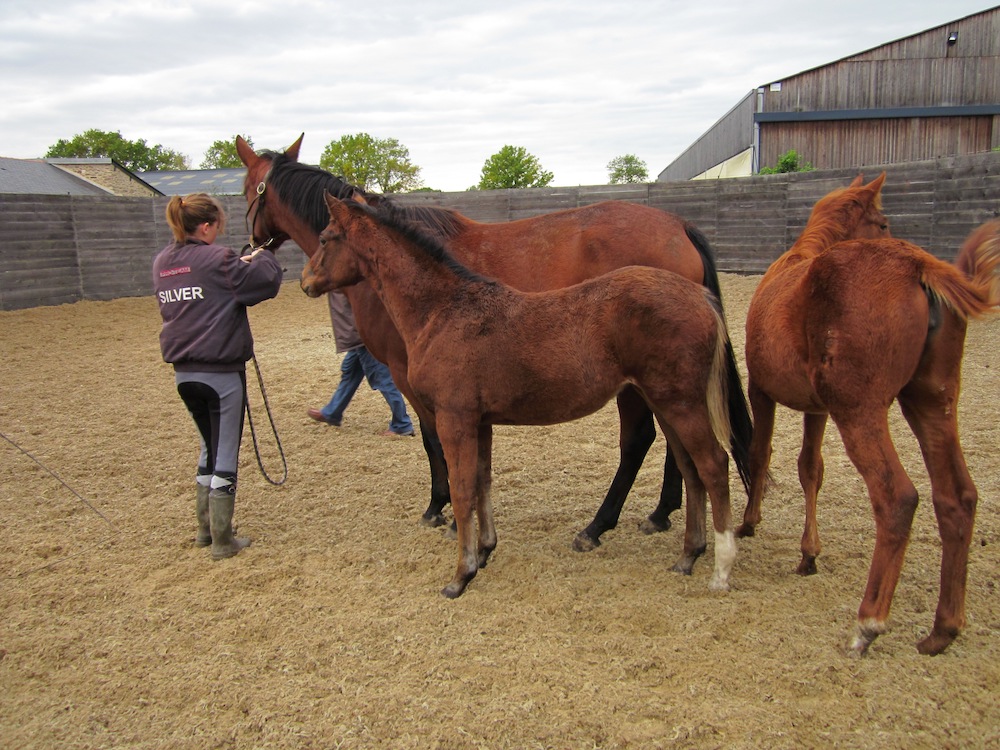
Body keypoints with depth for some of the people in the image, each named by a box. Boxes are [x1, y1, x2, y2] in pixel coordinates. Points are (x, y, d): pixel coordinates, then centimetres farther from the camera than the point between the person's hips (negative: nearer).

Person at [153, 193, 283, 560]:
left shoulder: (161, 264, 8)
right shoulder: (218, 260, -14)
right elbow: (268, 281, -13)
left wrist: (241, 265, 12)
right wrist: (262, 257, 7)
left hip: (183, 372, 7)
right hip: (221, 372, -7)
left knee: (210, 447, 23)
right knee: (225, 455, 3)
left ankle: (205, 527, 32)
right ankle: (222, 541, 10)